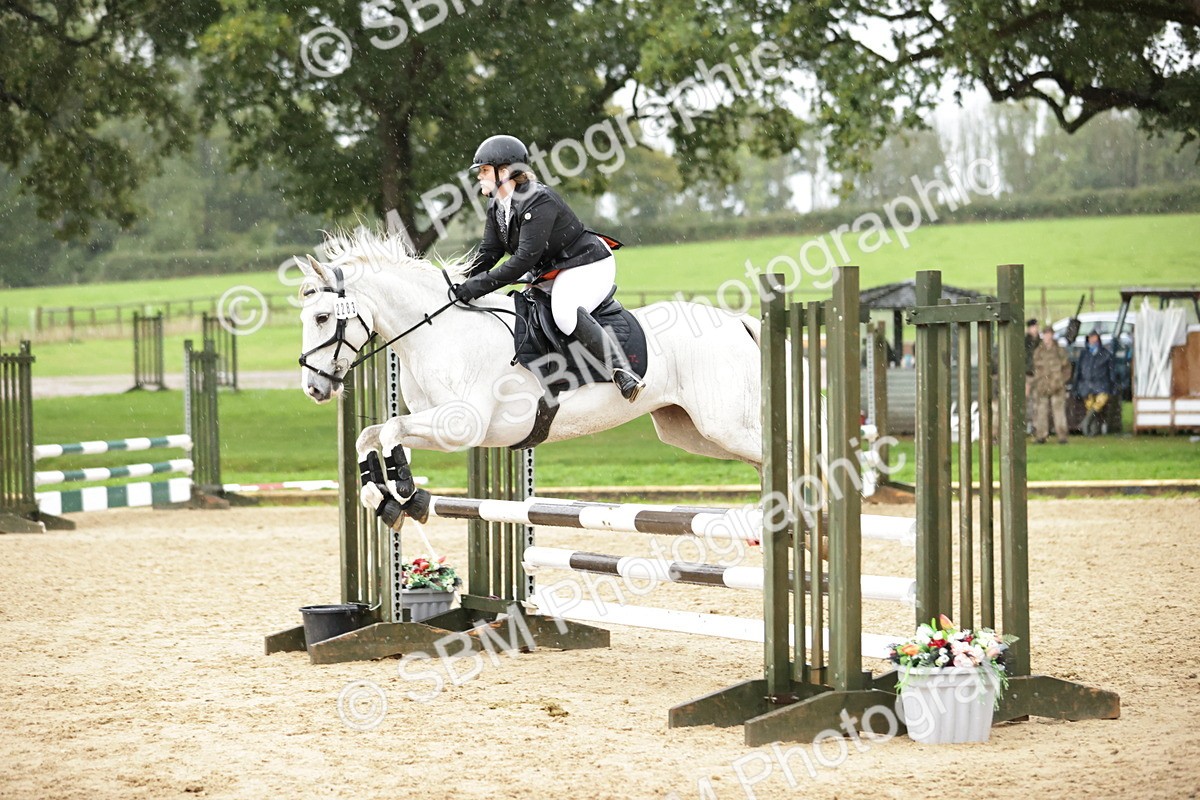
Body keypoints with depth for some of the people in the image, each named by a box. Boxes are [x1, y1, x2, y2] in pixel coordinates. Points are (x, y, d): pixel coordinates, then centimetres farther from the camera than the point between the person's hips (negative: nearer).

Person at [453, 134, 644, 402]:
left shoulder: (538, 201, -26)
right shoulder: (496, 207, 3)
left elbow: (526, 258, -32)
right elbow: (488, 251, 4)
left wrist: (482, 284, -33)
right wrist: (465, 284, -13)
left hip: (588, 265, -11)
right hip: (553, 274, 11)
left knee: (565, 314, -35)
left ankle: (622, 370, -39)